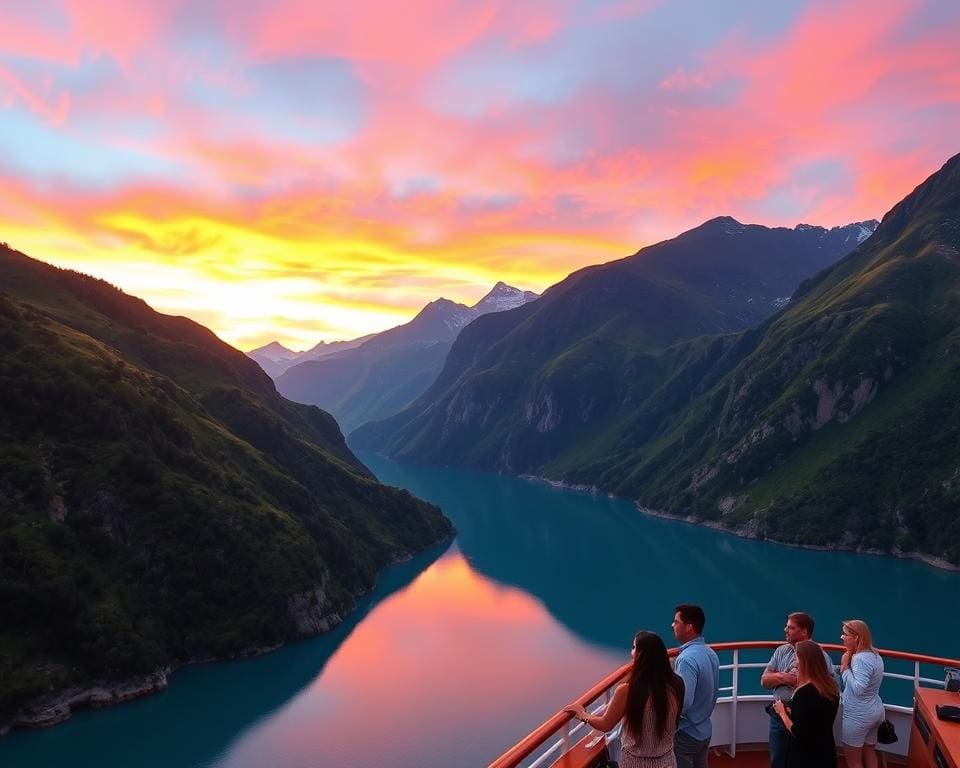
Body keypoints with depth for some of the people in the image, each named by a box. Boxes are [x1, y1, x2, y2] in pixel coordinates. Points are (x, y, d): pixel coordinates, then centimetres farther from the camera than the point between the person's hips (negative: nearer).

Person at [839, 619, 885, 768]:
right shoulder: (874, 654, 5)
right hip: (874, 711, 10)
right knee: (869, 752, 22)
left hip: (858, 715, -10)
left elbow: (857, 689, -31)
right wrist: (850, 661, -1)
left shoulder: (861, 658, -25)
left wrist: (845, 666, -23)